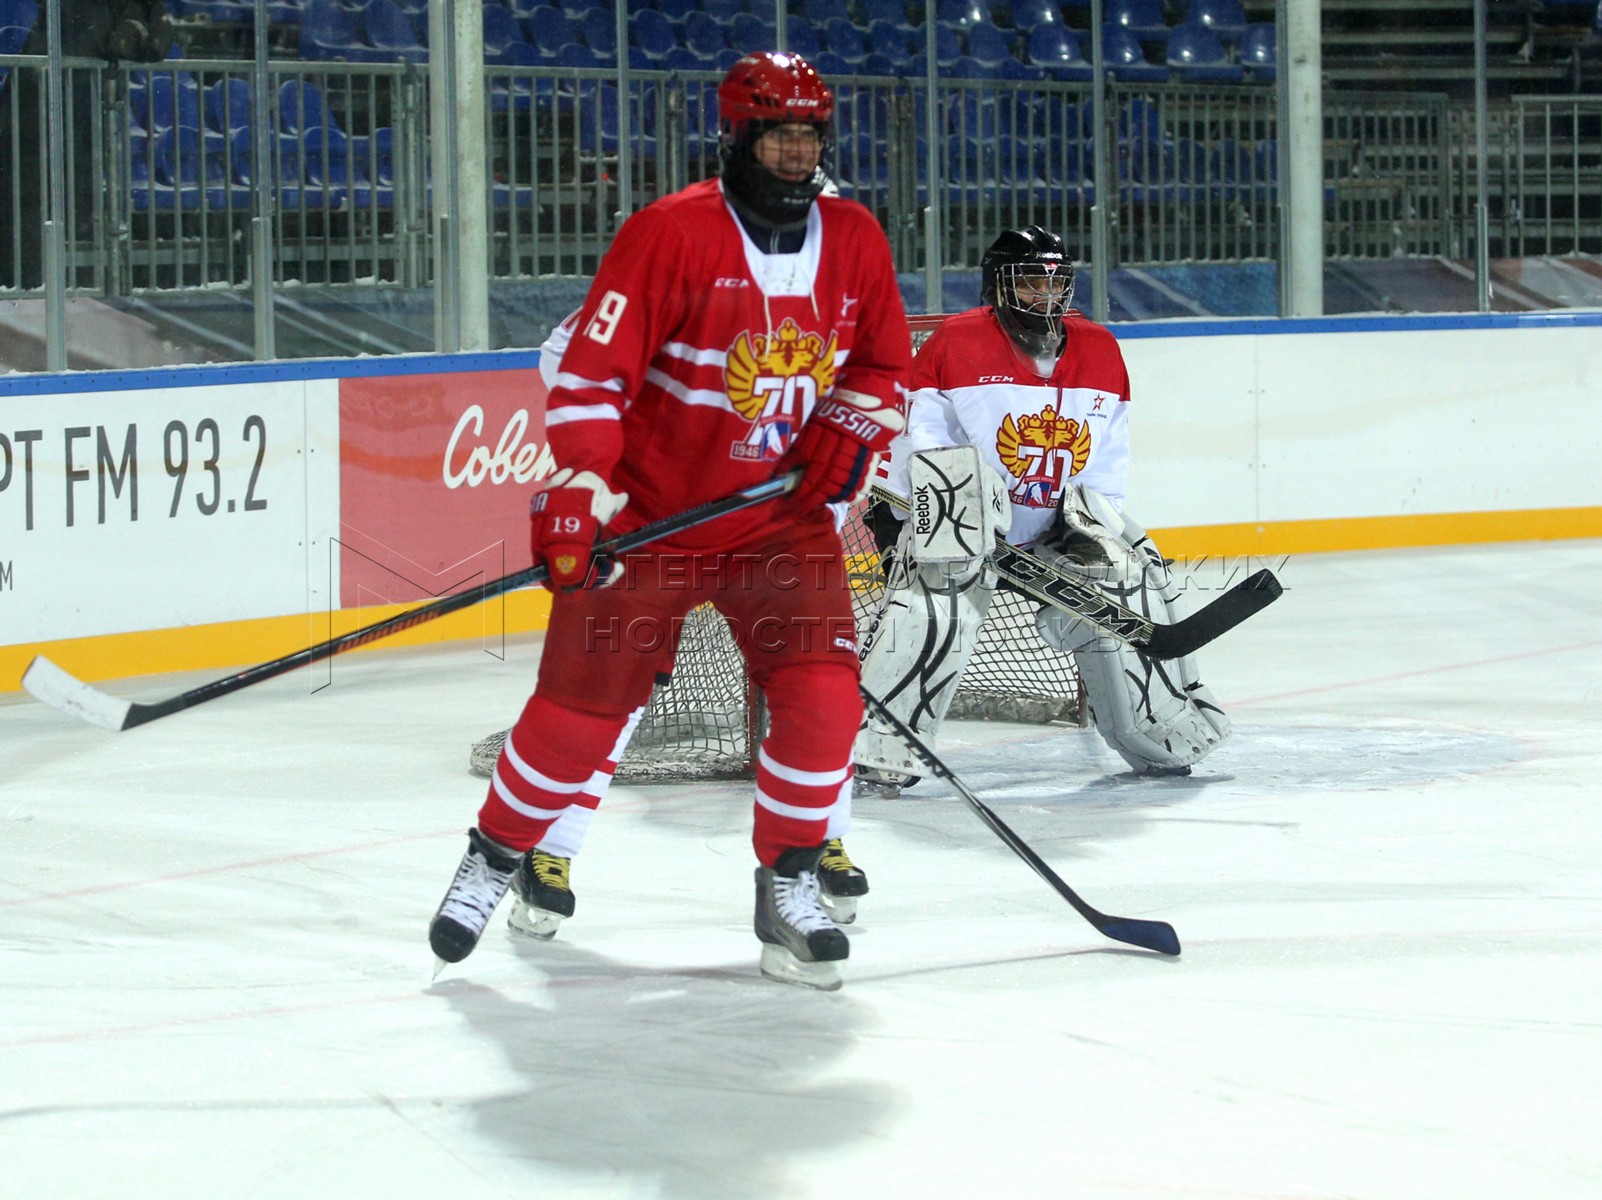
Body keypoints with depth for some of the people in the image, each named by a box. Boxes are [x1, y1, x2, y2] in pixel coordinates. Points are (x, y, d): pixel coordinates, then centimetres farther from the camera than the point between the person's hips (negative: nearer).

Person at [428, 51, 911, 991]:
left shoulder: (854, 241, -1)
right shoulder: (670, 234, -17)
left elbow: (885, 360, 14)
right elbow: (593, 372, -19)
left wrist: (851, 425, -6)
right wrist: (578, 492, -26)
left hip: (782, 515, 4)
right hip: (649, 511, -4)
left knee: (823, 693, -11)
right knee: (582, 705, -1)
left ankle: (789, 887, 6)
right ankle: (495, 858, 23)